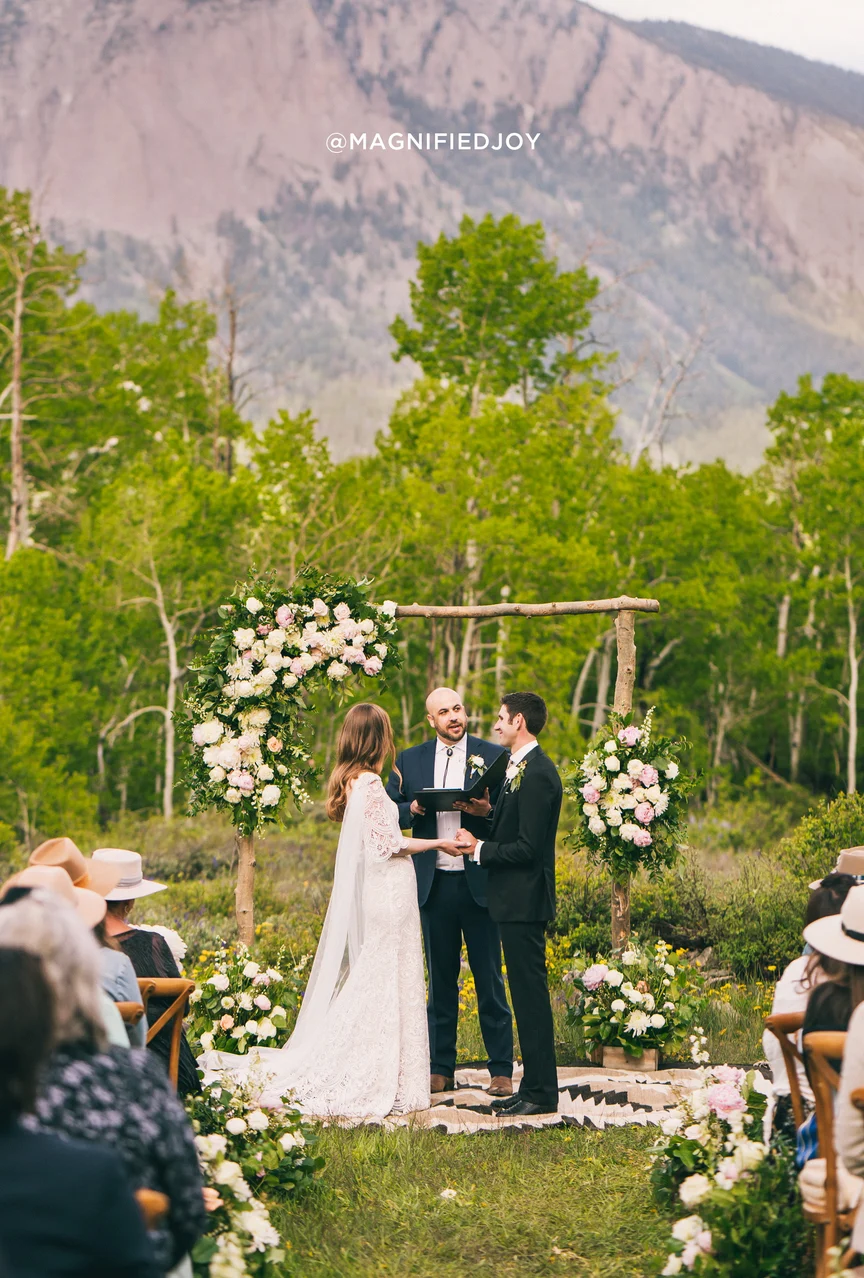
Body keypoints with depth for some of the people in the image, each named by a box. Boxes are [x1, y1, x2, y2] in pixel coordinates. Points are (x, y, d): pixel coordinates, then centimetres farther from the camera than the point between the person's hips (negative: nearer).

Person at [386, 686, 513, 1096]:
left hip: (479, 883, -2)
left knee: (489, 978, 2)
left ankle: (501, 1070, 9)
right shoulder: (409, 760, 9)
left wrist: (488, 810, -21)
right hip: (434, 885, 2)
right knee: (440, 979, 10)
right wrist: (411, 809, -10)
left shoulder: (493, 756, 1)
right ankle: (440, 1067, 17)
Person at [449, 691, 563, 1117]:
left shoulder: (536, 774, -18)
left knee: (530, 993, -5)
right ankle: (533, 1086, 20)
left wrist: (479, 849, -11)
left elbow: (527, 848, -21)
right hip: (515, 900, 11)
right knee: (525, 993, 14)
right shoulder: (520, 768, 15)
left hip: (524, 901, -11)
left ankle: (542, 1093, 2)